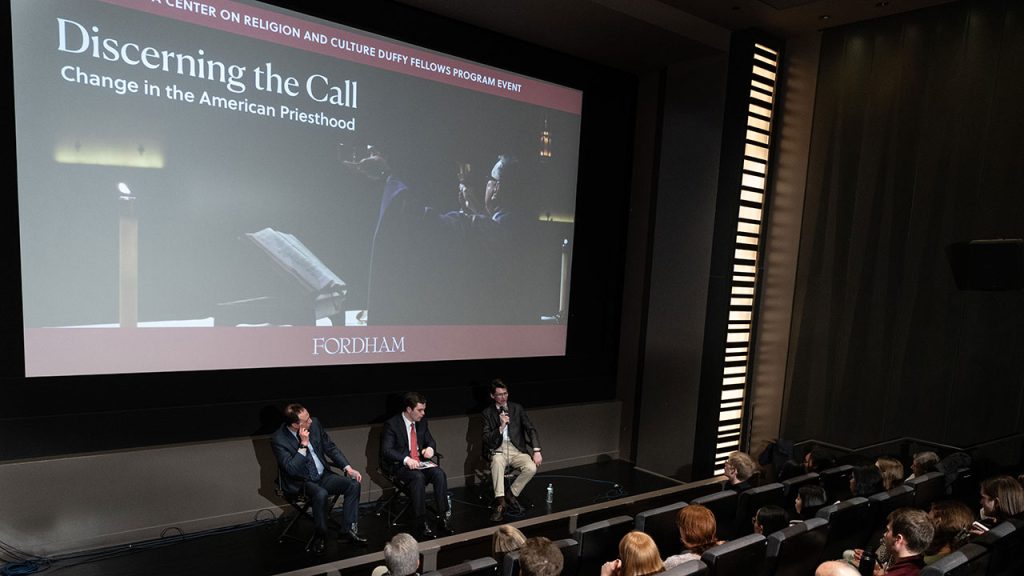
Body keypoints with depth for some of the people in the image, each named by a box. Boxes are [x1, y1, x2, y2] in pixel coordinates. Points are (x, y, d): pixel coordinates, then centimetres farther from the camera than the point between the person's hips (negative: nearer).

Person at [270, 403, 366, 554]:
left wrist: (348, 468, -3)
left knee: (353, 483, -16)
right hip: (300, 483, -5)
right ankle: (319, 536, -12)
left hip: (323, 476, 5)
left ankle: (348, 529, -5)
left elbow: (330, 447, 6)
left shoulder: (314, 424, -4)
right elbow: (291, 469, -23)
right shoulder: (278, 439, -17)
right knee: (321, 494, -35)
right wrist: (303, 444, -27)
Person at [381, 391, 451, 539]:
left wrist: (430, 448, -7)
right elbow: (386, 450, -16)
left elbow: (430, 441, 19)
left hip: (421, 462, 5)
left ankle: (444, 516, -20)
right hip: (400, 465, -5)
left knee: (439, 474, -24)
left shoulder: (422, 422, 9)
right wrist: (406, 459, -31)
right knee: (418, 477, -35)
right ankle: (421, 522, -27)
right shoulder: (392, 424, -9)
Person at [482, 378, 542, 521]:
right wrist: (501, 426, -16)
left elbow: (530, 429, 5)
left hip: (517, 450, 2)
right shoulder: (488, 412, 5)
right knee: (497, 462, -37)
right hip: (498, 450, -2)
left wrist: (537, 451, -8)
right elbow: (486, 439, -1)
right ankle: (500, 503, -34)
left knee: (531, 468, -27)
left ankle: (511, 494, -6)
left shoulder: (517, 408, 9)